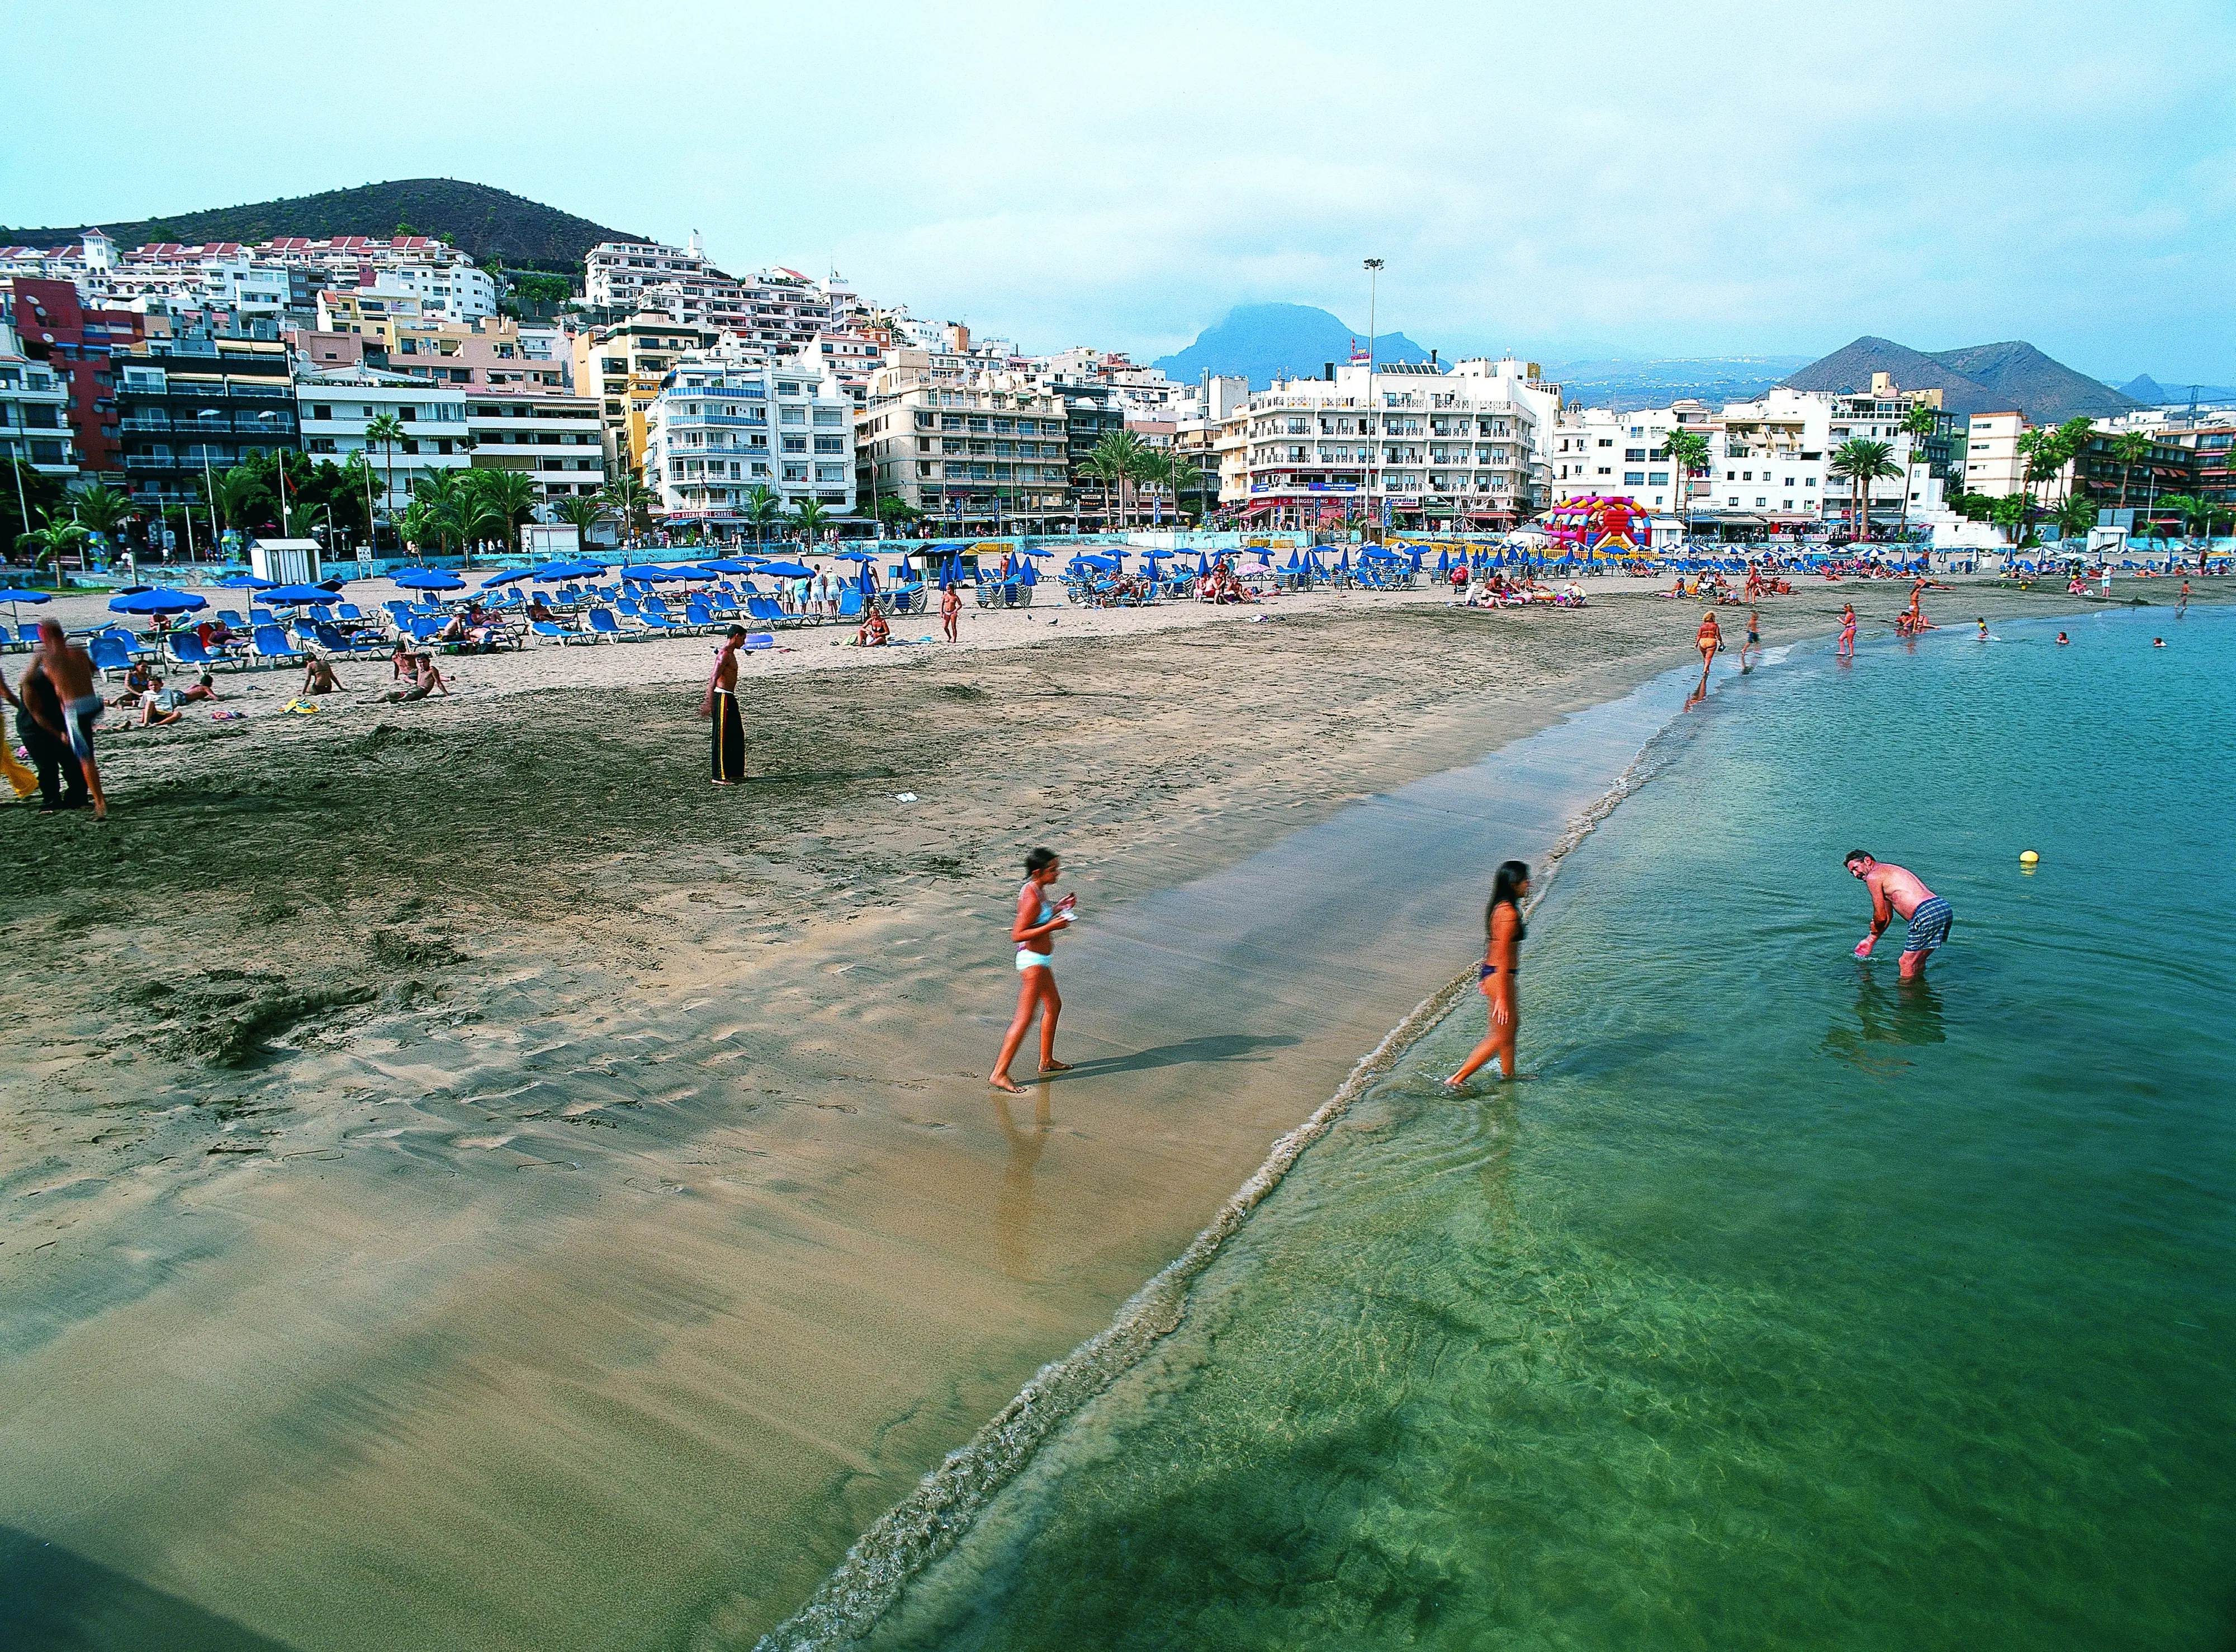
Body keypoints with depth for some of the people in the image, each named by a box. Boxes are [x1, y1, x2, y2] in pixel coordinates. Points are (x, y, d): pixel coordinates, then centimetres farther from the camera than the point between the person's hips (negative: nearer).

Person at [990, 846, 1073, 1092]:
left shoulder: (1038, 890, 6)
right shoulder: (1032, 897, -24)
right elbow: (1017, 935, -25)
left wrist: (1058, 908, 8)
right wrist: (1052, 926, -27)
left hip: (1040, 960, 11)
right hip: (1033, 962, -11)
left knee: (1054, 1005, 24)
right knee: (1025, 1018, -8)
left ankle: (1047, 1061, 38)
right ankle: (999, 1074, -4)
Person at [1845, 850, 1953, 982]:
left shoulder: (1873, 876, -1)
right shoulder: (1887, 871, 29)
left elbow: (1881, 916, 2)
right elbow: (1888, 916, 36)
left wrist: (1874, 930, 24)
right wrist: (1870, 940, 41)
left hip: (1927, 914, -10)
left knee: (1907, 964, -3)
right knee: (1917, 963, 22)